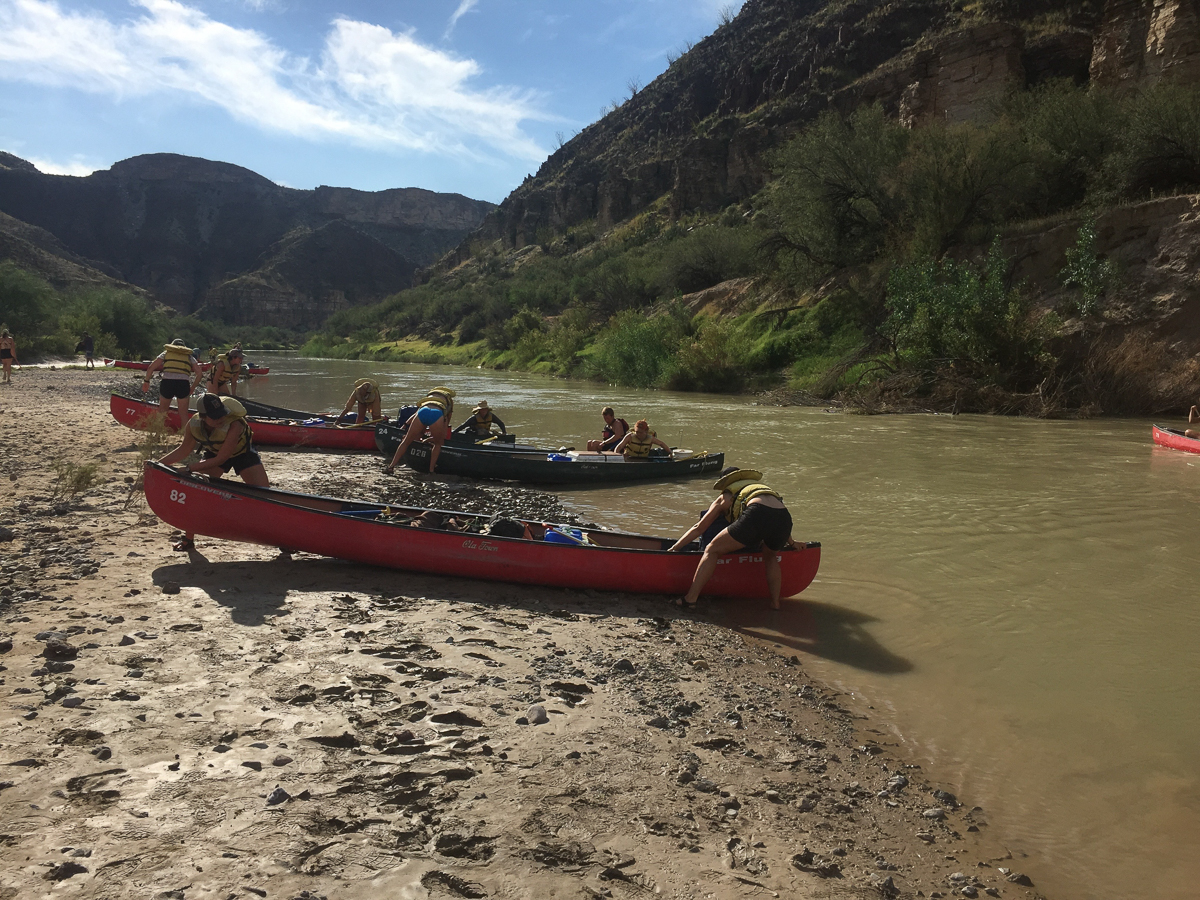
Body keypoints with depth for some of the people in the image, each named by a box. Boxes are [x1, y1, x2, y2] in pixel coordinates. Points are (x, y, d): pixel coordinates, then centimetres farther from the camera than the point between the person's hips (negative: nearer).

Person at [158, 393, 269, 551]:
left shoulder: (234, 425, -41)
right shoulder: (194, 425, -26)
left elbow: (221, 459, -35)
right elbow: (184, 450, -7)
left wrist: (189, 469, -35)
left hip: (242, 453, -3)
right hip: (214, 452, 4)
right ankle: (189, 539, 3)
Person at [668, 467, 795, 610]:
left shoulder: (725, 497, 28)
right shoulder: (761, 486, 41)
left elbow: (699, 528, 31)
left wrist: (673, 548, 39)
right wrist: (790, 542, 60)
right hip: (785, 517, 5)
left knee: (712, 550, 11)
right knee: (771, 557, 34)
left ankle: (690, 598, 4)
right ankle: (775, 603, 27)